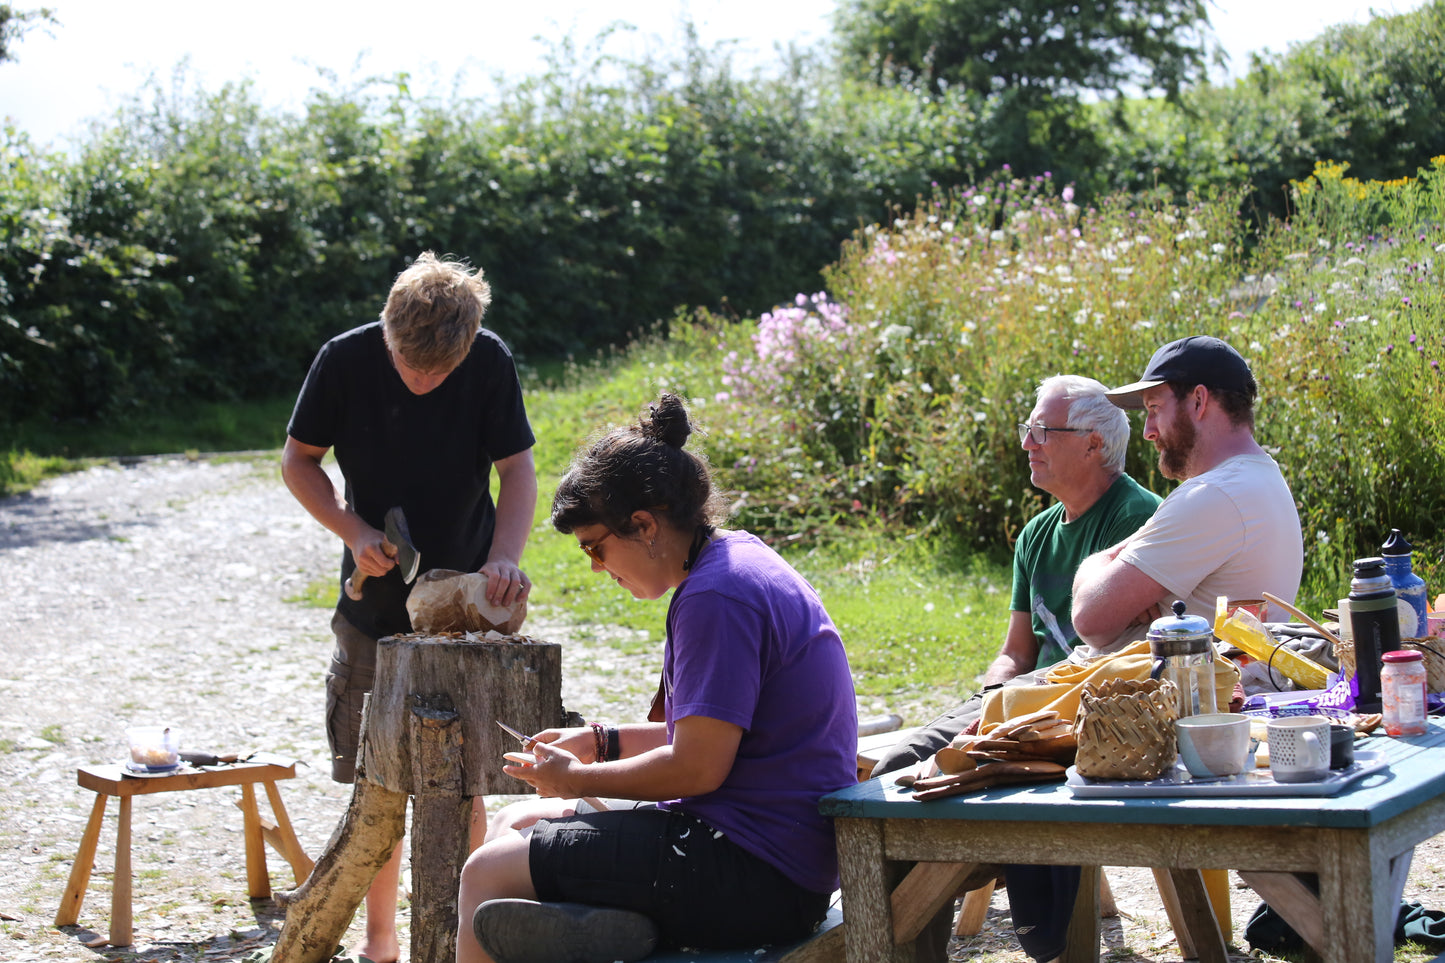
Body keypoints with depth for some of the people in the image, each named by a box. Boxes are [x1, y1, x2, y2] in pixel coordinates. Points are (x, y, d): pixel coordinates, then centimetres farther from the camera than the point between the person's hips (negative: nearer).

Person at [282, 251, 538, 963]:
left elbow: (517, 469, -8)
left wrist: (505, 557, -24)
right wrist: (355, 532, -13)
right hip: (374, 602, 1)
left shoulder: (490, 362, -12)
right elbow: (298, 460, 0)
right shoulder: (345, 361, -12)